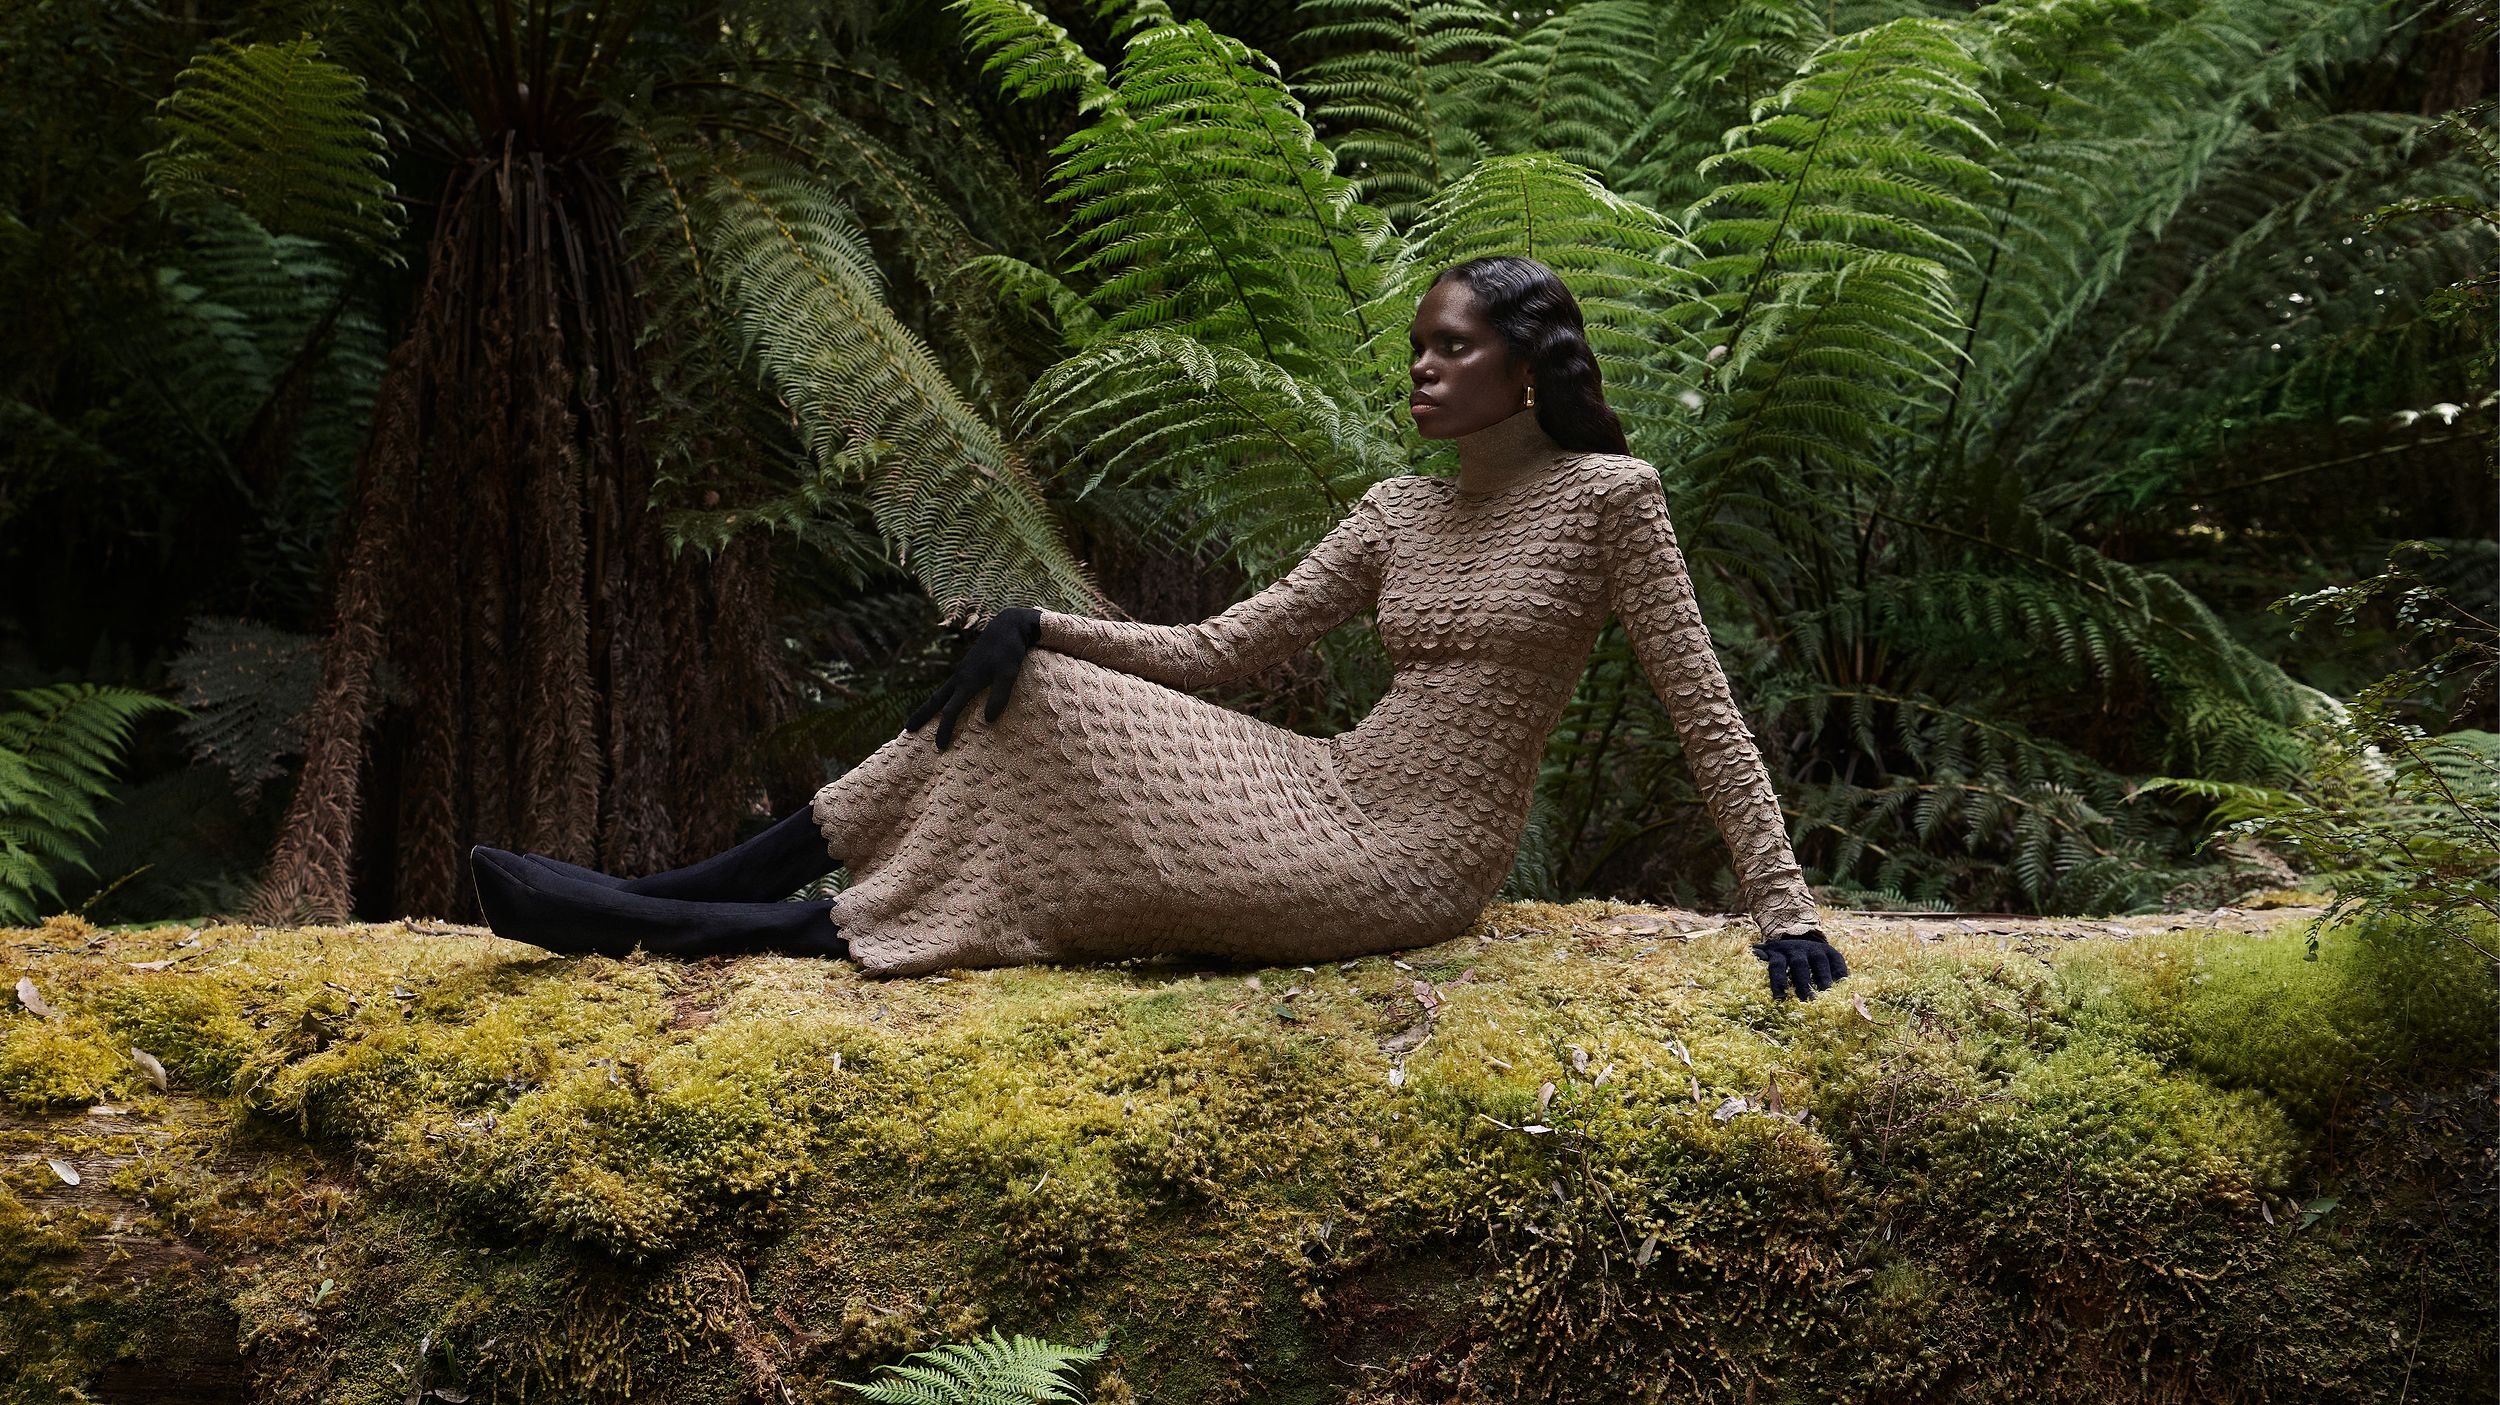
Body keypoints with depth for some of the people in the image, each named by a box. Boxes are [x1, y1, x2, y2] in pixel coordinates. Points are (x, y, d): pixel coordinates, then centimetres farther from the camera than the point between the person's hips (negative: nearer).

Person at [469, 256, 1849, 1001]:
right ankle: (670, 896, -7)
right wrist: (1047, 625, -5)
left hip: (1402, 869, -6)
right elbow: (1222, 649, 9)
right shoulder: (1400, 512, 12)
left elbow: (1703, 706, -6)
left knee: (1096, 872, -17)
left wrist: (1782, 907, -12)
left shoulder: (1605, 495, -5)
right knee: (1026, 704, -7)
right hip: (1331, 797, 6)